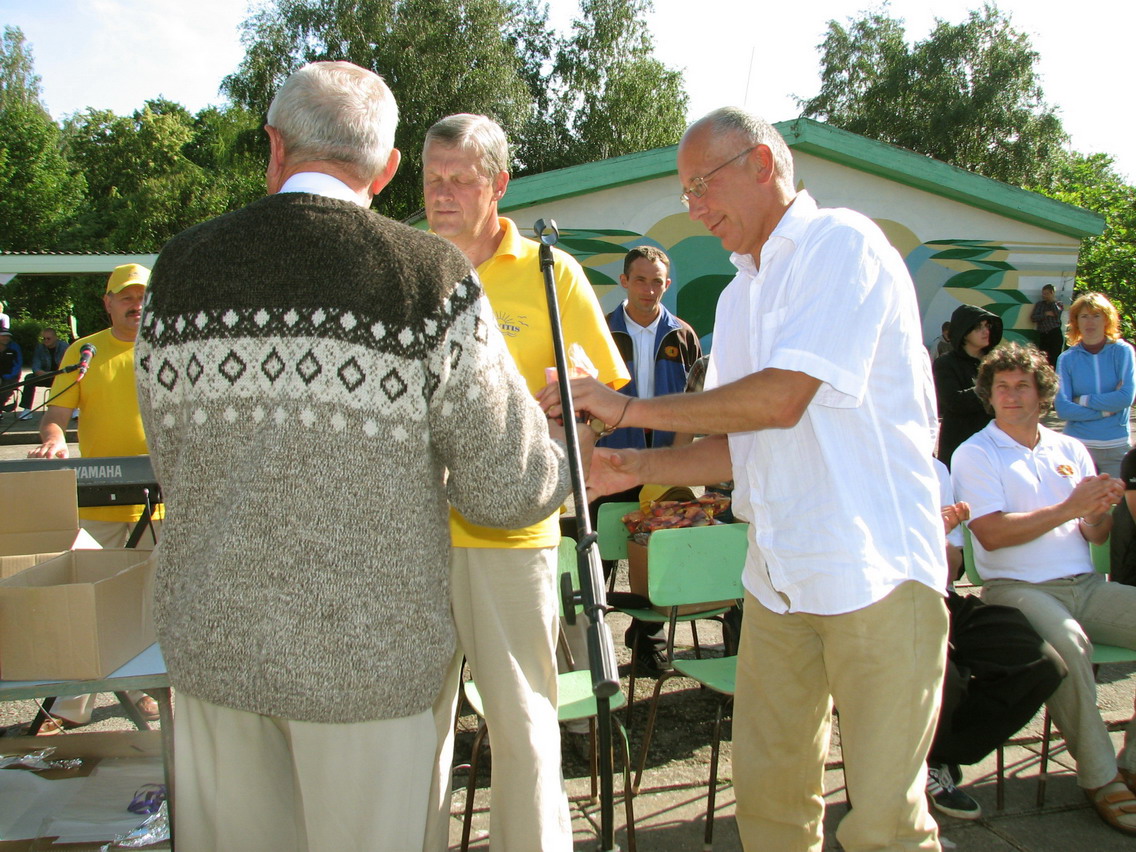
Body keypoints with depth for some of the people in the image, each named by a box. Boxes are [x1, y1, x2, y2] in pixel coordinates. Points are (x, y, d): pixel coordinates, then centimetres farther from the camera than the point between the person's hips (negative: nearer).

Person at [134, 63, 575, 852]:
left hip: (209, 639, 4)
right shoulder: (431, 278, -12)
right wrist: (567, 469, 11)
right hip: (365, 652, -3)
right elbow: (509, 489, -12)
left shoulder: (179, 269, 0)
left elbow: (174, 466, 10)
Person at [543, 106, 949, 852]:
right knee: (768, 790, 10)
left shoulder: (843, 243, -7)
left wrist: (628, 408, -11)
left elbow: (782, 398, -18)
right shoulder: (739, 296, 18)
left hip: (876, 573, -7)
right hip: (778, 579, 7)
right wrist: (640, 467, 2)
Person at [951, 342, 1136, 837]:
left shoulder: (1070, 450, 19)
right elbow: (992, 534, -12)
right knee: (1067, 641, -35)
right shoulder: (975, 455, 2)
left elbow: (1096, 538, 15)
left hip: (1085, 585, 6)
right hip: (1017, 588, -5)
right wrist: (1069, 508, -11)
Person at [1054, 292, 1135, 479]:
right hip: (1077, 445, 0)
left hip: (1116, 447, 0)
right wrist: (1107, 410, -13)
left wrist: (1083, 400, -10)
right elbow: (1062, 409, -11)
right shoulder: (1067, 359, -2)